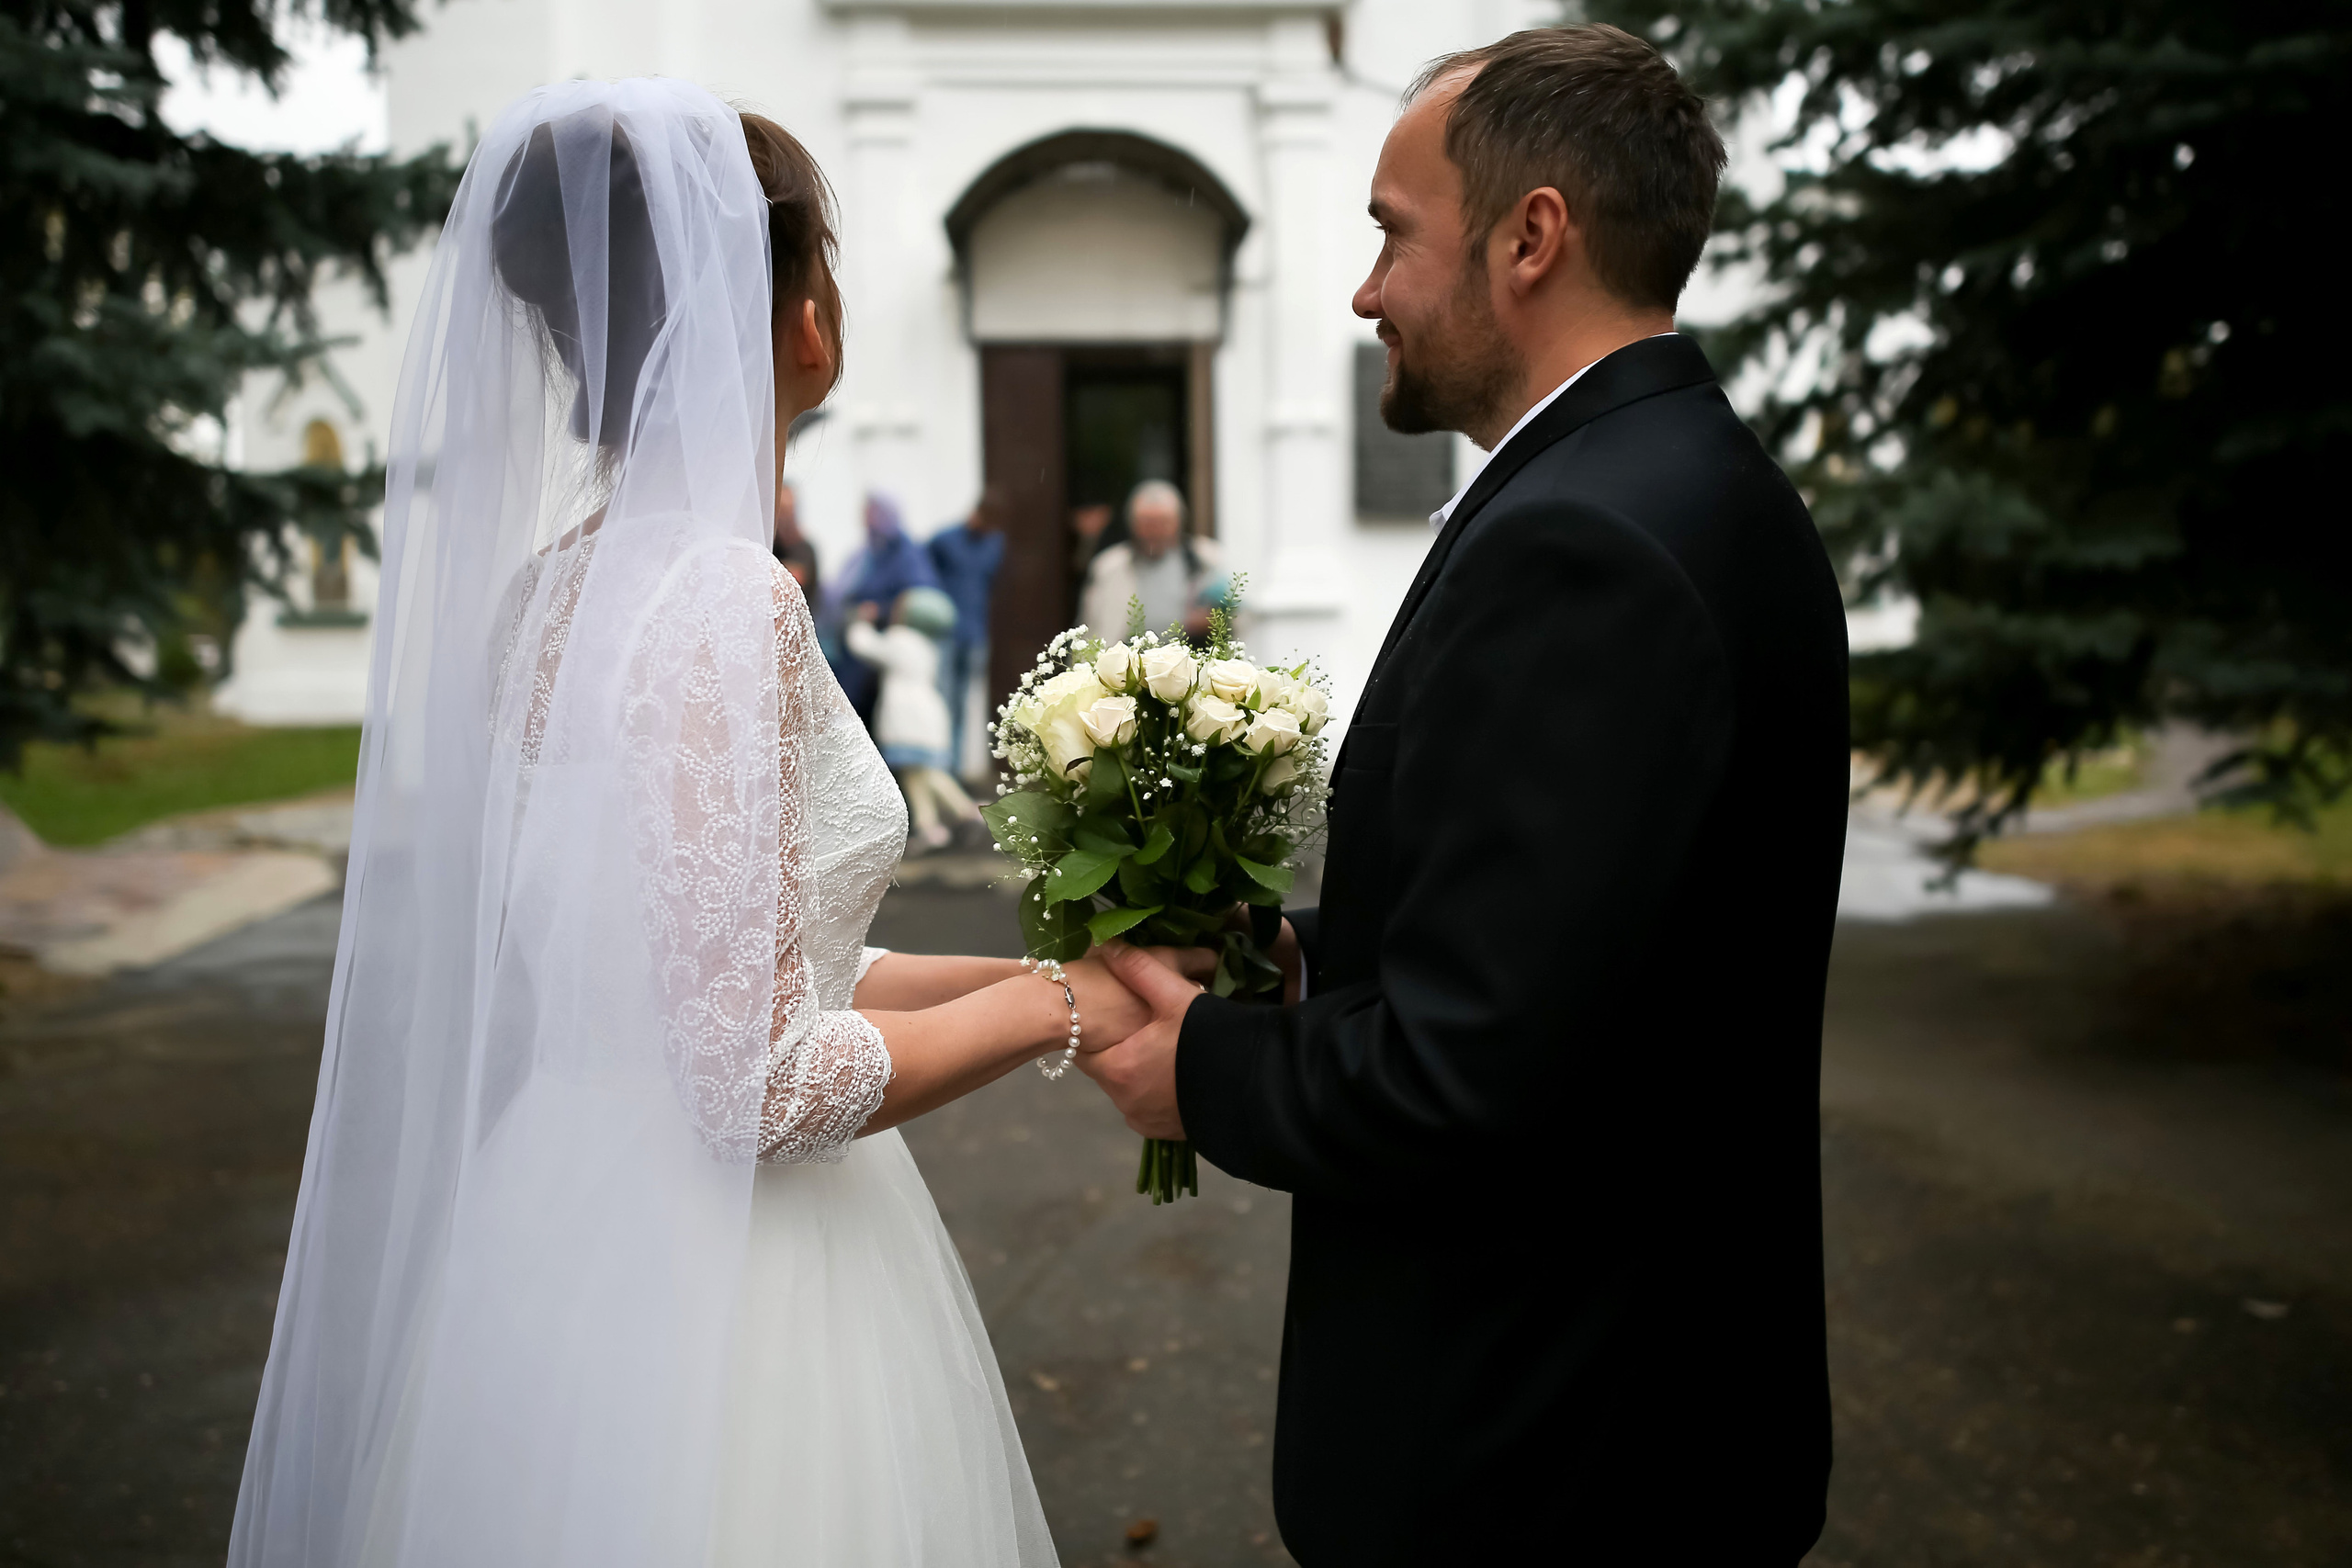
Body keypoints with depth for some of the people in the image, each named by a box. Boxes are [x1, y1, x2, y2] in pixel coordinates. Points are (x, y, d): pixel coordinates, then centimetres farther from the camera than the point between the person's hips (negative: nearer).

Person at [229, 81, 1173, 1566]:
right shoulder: (723, 603, -22)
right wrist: (1058, 1004, -10)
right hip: (707, 1284, -8)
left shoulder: (563, 573, 4)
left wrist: (1035, 969, 10)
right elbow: (760, 1083, -23)